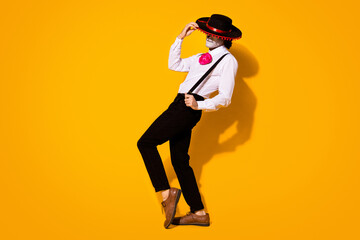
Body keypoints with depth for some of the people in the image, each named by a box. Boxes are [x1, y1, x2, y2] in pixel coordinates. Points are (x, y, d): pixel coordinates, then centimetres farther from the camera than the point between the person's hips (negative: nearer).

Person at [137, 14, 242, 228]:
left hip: (188, 109, -9)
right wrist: (181, 38, 19)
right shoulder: (201, 58, 21)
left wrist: (198, 105, -24)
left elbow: (224, 98, -11)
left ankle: (166, 192, -9)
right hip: (181, 106, 9)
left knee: (146, 143, -9)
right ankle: (199, 213, 12)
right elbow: (174, 64, 27)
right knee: (180, 160, 9)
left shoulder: (228, 60, -4)